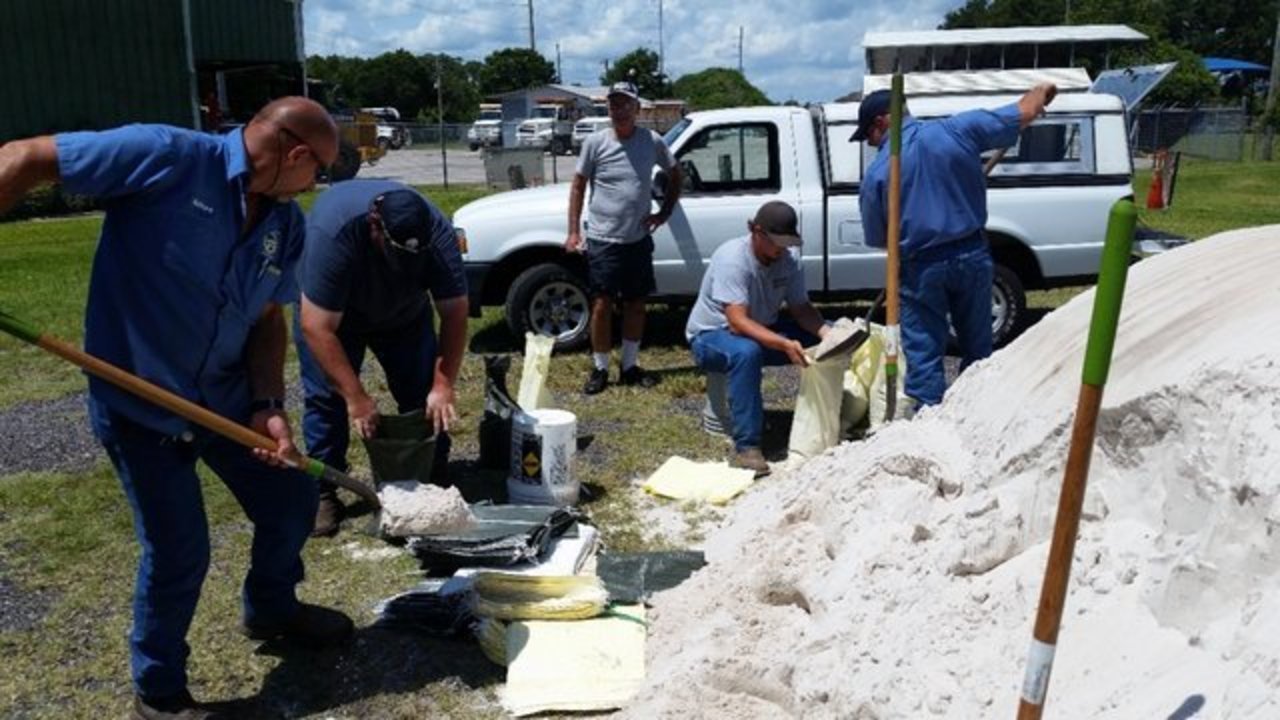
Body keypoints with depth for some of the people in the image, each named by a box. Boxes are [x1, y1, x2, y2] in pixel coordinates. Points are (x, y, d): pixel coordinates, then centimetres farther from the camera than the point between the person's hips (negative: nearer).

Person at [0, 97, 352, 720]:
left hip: (225, 397, 7)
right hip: (138, 402, -7)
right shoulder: (166, 157, -20)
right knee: (179, 552, -1)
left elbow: (267, 318, 5)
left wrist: (267, 405, -9)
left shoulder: (286, 224, 0)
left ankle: (271, 611, 44)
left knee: (292, 499, 14)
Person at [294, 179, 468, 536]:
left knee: (426, 395, -3)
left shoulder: (438, 234, -32)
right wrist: (356, 397, -41)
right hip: (327, 310, -2)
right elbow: (317, 327, -39)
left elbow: (454, 313, -26)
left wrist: (443, 385, -33)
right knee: (326, 396, -12)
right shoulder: (332, 231, -41)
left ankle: (432, 481, 12)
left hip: (404, 313, 3)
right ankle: (322, 492, 0)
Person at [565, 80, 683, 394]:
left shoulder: (652, 141, 0)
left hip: (638, 239, 3)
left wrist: (664, 212, 6)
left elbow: (675, 174, 16)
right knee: (602, 305, -1)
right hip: (602, 239, -3)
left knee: (635, 304, 10)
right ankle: (600, 369, 12)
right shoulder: (595, 142, -5)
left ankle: (629, 367, 23)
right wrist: (573, 232, -3)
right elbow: (578, 186, 2)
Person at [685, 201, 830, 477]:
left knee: (822, 341, -9)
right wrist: (784, 345, -46)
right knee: (747, 352, -41)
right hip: (711, 335, -7)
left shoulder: (787, 262, -5)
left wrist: (825, 331, -24)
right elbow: (738, 321, -35)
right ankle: (745, 448, -36)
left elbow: (801, 308, -2)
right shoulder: (732, 259, -27)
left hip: (763, 331, 7)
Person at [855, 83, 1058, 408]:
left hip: (921, 268, -3)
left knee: (923, 357, 7)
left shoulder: (877, 174, -8)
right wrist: (1041, 91, 26)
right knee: (978, 348, 18)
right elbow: (1022, 114, 4)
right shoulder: (958, 128, -4)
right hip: (973, 255, 3)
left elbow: (878, 238, -1)